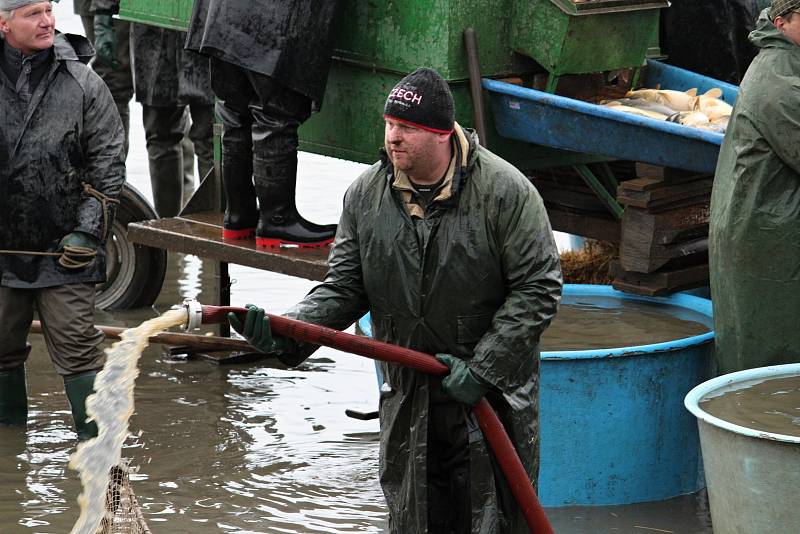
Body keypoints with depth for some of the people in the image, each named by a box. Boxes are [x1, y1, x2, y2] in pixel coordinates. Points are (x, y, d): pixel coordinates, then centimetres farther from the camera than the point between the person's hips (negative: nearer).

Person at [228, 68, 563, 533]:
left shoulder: (505, 190, -13)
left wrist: (483, 368, -16)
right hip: (407, 398, 4)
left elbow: (538, 289, -11)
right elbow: (344, 287, 4)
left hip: (495, 392, -4)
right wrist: (286, 333, -14)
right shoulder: (365, 195, 0)